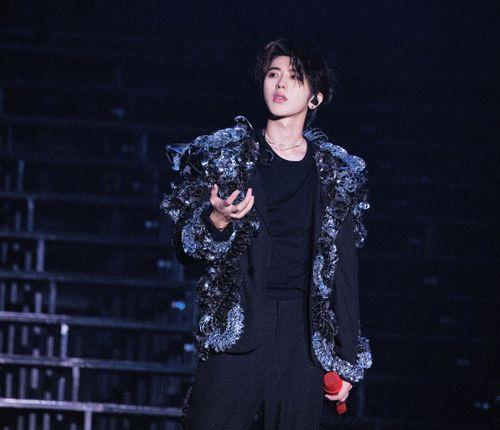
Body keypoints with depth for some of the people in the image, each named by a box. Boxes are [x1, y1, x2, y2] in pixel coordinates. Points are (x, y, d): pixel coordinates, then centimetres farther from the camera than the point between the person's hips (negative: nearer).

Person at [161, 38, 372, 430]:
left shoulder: (338, 173, 12)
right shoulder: (224, 154, 6)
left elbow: (344, 273, 12)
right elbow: (184, 247, 6)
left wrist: (345, 360, 8)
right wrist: (217, 222, -15)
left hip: (304, 337, 2)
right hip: (236, 330, -2)